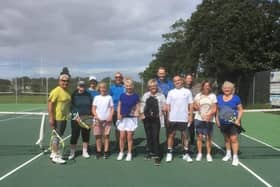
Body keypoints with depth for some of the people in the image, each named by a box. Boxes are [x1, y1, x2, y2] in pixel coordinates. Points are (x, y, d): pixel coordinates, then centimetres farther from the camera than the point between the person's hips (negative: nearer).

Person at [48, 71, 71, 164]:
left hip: (64, 118, 9)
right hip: (57, 118, -8)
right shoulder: (56, 91, -16)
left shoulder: (67, 91, 9)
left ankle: (53, 153, 31)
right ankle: (55, 156, 9)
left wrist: (69, 114, 17)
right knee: (57, 136, -2)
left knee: (58, 136, 17)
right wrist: (51, 118, -23)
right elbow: (50, 104, -20)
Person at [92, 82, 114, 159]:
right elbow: (93, 109, 5)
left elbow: (112, 108, 4)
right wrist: (96, 116, -10)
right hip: (98, 120, 1)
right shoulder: (96, 97, 7)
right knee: (98, 136, 2)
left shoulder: (109, 97, 5)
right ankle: (98, 151, 10)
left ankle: (106, 152, 8)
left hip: (107, 120, -1)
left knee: (106, 135, 1)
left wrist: (110, 116, -10)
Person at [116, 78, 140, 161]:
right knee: (122, 137, 5)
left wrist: (136, 113, -17)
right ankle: (121, 152, 19)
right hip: (122, 118, 2)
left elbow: (137, 107, 2)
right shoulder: (122, 95, 5)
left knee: (129, 137, 2)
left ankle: (129, 153, 14)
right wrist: (118, 114, -6)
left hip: (131, 119, -2)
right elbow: (119, 106, 9)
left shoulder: (135, 96, -1)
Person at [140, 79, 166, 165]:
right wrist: (142, 114, 3)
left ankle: (157, 155, -3)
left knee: (155, 137, -8)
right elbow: (142, 105, 14)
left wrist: (163, 110, -19)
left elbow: (164, 107, 2)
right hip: (147, 119, 4)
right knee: (148, 136, 12)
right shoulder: (145, 95, 10)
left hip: (156, 119, -3)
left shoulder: (161, 96, 1)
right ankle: (150, 152, 27)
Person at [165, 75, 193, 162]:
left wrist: (190, 115, -3)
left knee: (184, 135, 8)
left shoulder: (187, 92, 4)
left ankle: (186, 154, 18)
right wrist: (168, 116, -1)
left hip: (184, 118, 0)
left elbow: (190, 105, 4)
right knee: (171, 135, 6)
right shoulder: (171, 92, 5)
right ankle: (169, 153, 15)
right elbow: (168, 105, 5)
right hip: (173, 118, 0)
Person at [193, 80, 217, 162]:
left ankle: (208, 154, 13)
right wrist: (196, 107, -15)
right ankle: (199, 153, 12)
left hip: (209, 120, 0)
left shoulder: (213, 96, 3)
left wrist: (209, 115, -18)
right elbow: (194, 106, 9)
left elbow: (214, 109, 0)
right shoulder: (198, 95, 5)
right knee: (199, 136, 2)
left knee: (208, 137, 2)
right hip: (199, 119, 1)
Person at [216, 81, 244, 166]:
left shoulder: (236, 98, -3)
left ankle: (235, 157, -2)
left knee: (234, 139, -8)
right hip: (223, 123, 4)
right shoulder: (219, 98, 7)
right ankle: (228, 154, 30)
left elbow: (240, 110, -1)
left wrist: (238, 119, -13)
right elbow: (217, 110, 14)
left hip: (233, 122, -4)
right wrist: (217, 119, 8)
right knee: (226, 138, 15)